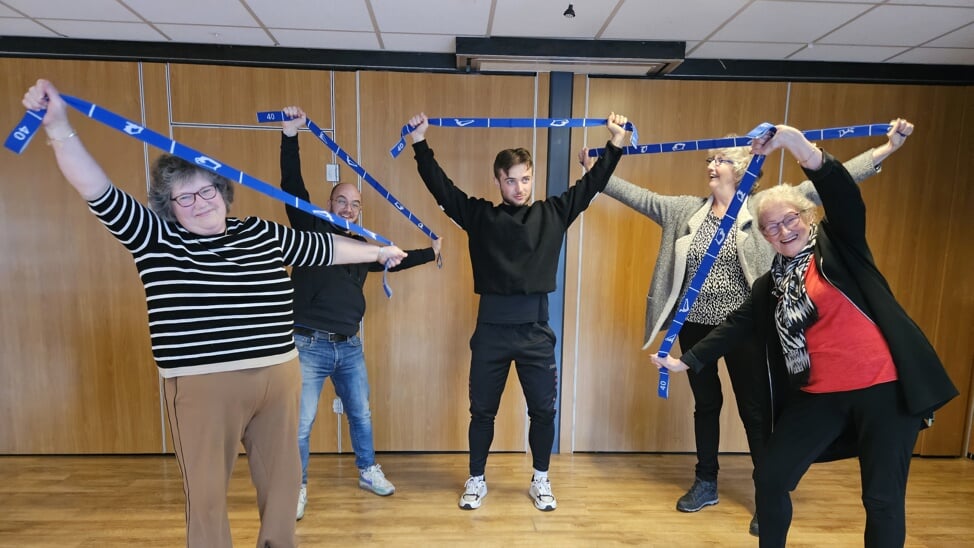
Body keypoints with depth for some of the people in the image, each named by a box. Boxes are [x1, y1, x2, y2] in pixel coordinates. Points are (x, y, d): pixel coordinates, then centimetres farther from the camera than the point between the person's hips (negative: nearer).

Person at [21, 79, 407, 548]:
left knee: (282, 478, 17)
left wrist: (376, 251, 26)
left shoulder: (263, 234, 7)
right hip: (201, 388, -3)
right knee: (206, 491, 8)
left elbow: (322, 247, 17)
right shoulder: (155, 238, 1)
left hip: (278, 379, 4)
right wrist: (59, 127, -20)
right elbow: (98, 192, -8)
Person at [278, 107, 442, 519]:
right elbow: (292, 187, -17)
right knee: (300, 424, 4)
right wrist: (290, 137, -27)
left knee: (361, 415, 17)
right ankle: (298, 488, 24)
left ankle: (368, 472, 37)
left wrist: (431, 252, 32)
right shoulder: (311, 230, -4)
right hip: (309, 345, -5)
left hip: (349, 346, 5)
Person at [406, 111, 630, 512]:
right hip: (491, 329, 0)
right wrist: (421, 144, -3)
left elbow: (590, 185, 7)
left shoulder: (552, 214, 6)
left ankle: (540, 481, 33)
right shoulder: (479, 215, 3)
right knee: (482, 410, 12)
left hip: (535, 329, 1)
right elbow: (441, 187, 2)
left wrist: (615, 144, 1)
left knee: (543, 410, 11)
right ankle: (476, 481, 32)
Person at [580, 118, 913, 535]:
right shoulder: (684, 210, 5)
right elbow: (636, 195, 6)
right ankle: (705, 484, 32)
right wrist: (594, 168, 6)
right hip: (695, 326, 3)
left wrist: (887, 148, -12)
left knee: (755, 410, 6)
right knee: (705, 404, 16)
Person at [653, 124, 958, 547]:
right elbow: (736, 326, 10)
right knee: (770, 479, 6)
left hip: (885, 386, -4)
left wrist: (794, 140, -33)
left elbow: (844, 195, -19)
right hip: (819, 396, 5)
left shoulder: (837, 243, -2)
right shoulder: (770, 286, 10)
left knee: (883, 498, 6)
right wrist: (686, 360, 4)